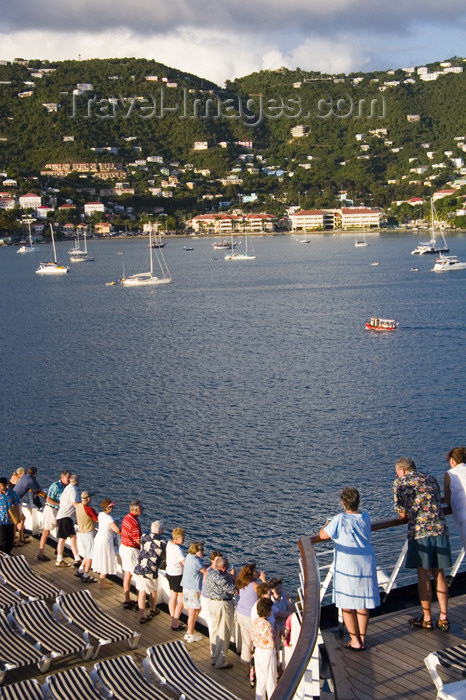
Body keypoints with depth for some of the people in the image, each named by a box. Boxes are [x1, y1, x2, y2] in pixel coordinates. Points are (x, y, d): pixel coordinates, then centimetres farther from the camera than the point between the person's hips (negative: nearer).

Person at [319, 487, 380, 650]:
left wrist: (327, 525, 13)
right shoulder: (365, 517, 1)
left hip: (347, 567, -5)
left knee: (347, 605, 7)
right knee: (362, 604, 15)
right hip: (366, 565, 5)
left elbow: (323, 535, -8)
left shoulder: (340, 520, -15)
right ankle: (362, 639, 20)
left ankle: (355, 641, 9)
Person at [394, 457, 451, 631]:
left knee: (423, 574, 4)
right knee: (439, 573, 12)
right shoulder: (431, 479, 19)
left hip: (420, 531, -4)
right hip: (440, 529, 4)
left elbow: (402, 513, 3)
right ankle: (443, 619, 12)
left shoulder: (400, 482, 5)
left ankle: (427, 619, 11)